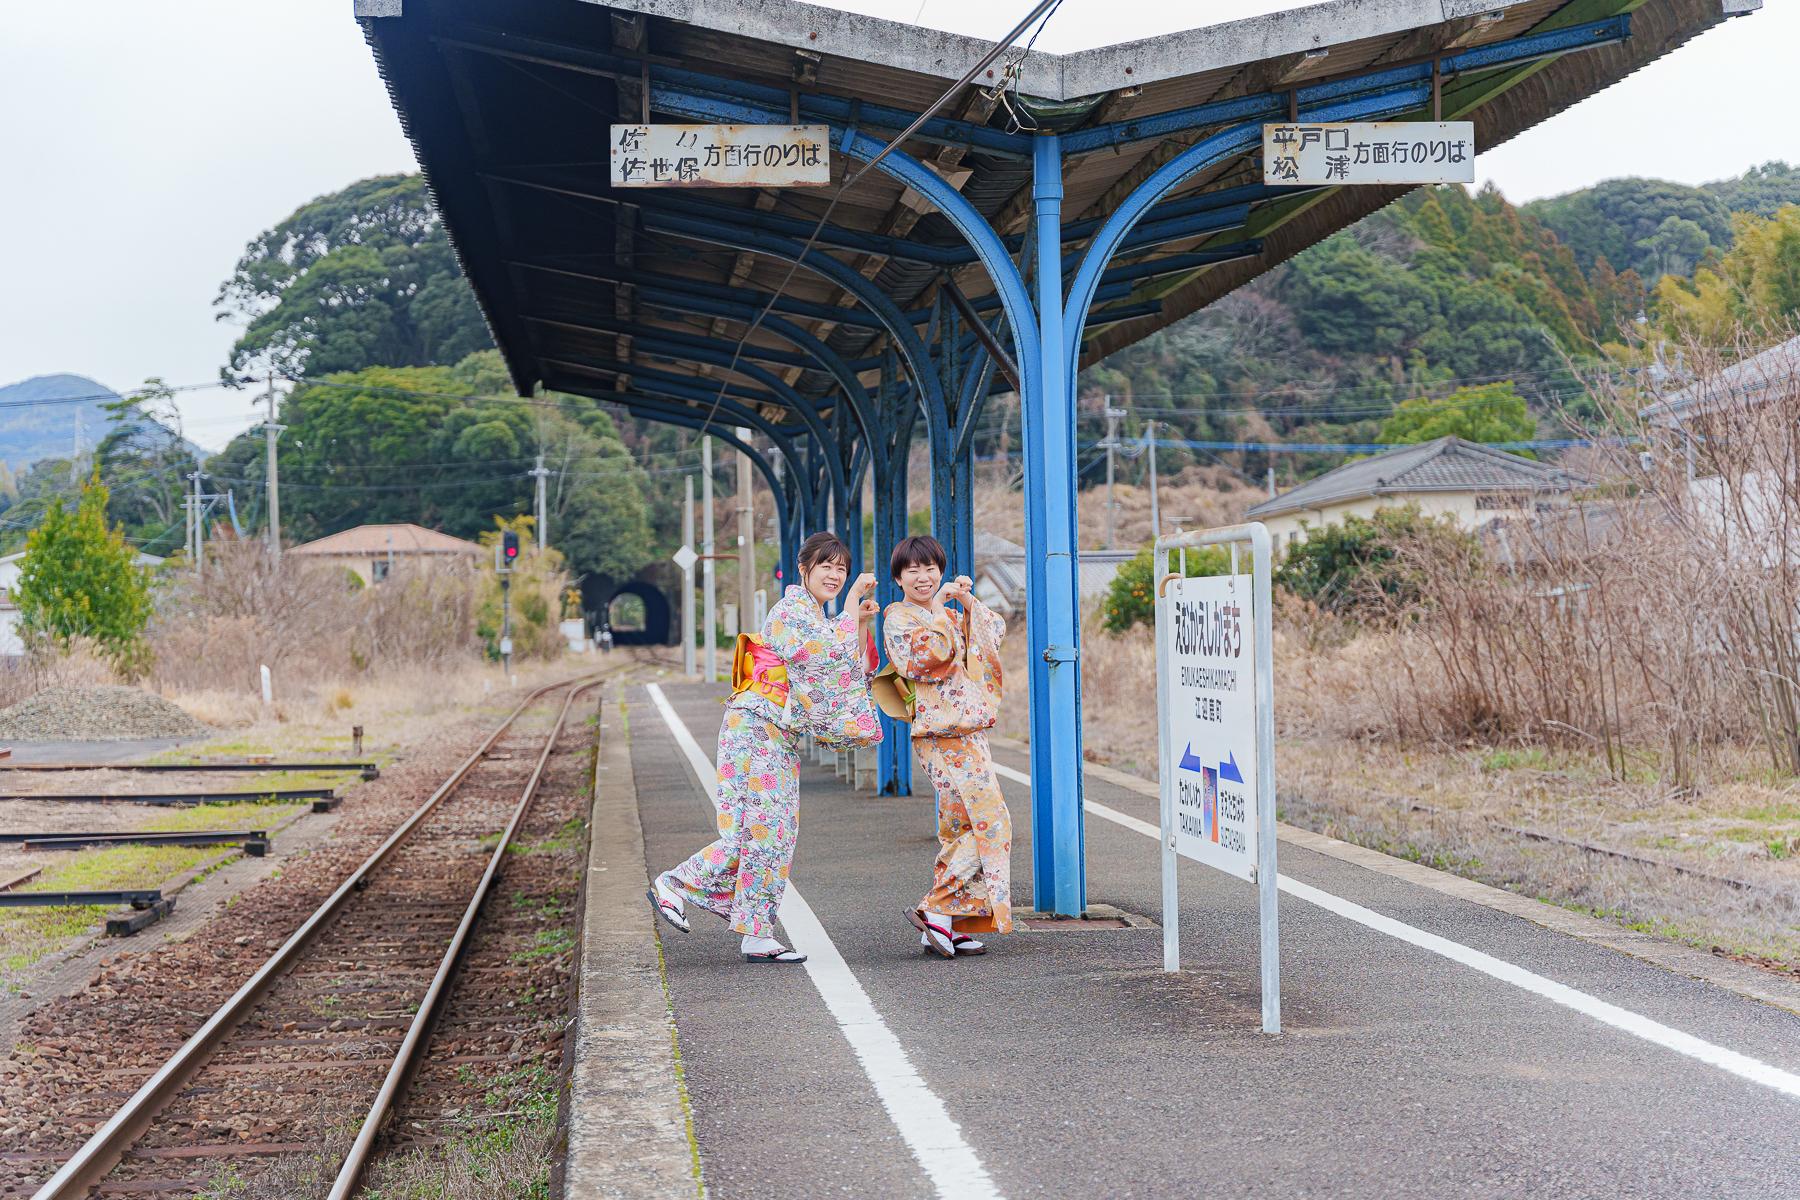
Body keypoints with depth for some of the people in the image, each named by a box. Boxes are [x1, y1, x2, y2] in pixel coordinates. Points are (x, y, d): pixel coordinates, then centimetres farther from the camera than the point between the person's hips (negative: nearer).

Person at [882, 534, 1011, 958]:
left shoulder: (951, 616, 20)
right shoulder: (898, 617, -3)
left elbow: (997, 630, 16)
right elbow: (919, 658, -19)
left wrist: (967, 600, 4)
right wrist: (938, 610, -15)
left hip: (967, 730, 9)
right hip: (941, 733, -9)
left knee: (962, 828, 8)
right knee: (990, 821, -14)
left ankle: (945, 925, 10)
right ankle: (936, 911, -12)